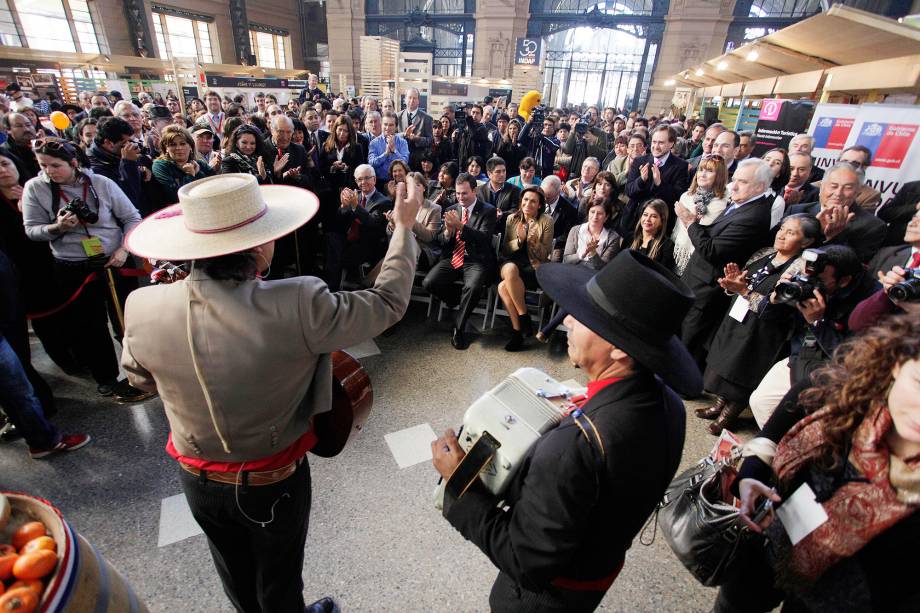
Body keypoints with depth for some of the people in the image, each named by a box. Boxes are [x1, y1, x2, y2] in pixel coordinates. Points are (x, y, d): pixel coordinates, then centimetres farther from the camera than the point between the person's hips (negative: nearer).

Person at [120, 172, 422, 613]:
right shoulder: (300, 305, -37)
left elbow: (140, 377, 0)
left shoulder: (141, 308, -22)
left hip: (197, 478, 4)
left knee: (235, 570, 32)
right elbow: (387, 303, -20)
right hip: (274, 480, -3)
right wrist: (405, 226, -9)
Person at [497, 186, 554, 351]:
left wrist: (534, 241, -18)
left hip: (534, 267, -3)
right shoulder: (512, 219, 10)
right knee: (510, 269, -36)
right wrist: (519, 240, -11)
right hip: (511, 262, 3)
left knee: (503, 286, -32)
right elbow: (505, 250, 7)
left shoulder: (546, 221, 2)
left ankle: (517, 330, -14)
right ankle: (524, 317, -22)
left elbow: (544, 255, 1)